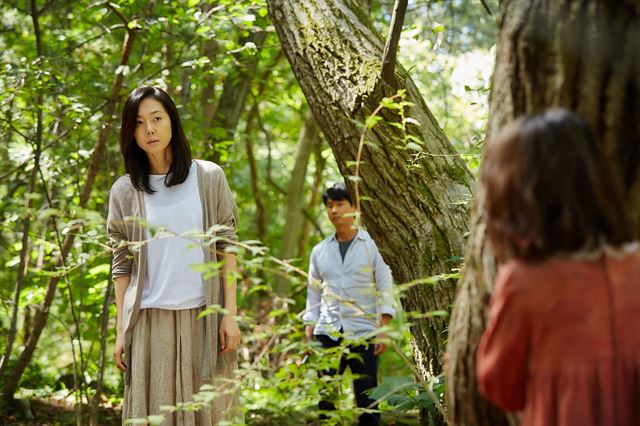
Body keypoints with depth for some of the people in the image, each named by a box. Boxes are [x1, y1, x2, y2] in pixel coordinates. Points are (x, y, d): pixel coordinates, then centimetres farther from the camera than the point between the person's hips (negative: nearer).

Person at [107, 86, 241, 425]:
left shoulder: (209, 178, 4)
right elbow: (121, 265, 7)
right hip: (149, 321, 1)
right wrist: (121, 331, 3)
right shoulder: (124, 191, 6)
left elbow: (226, 248, 3)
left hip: (203, 319, -1)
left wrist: (229, 315, -2)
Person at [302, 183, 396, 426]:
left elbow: (385, 288, 0)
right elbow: (313, 295, 16)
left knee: (367, 400, -2)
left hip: (363, 333, -3)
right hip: (327, 333, 3)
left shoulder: (371, 245, 3)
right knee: (325, 397, -1)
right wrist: (308, 336, 9)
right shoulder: (320, 251, 13)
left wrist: (384, 330, -9)